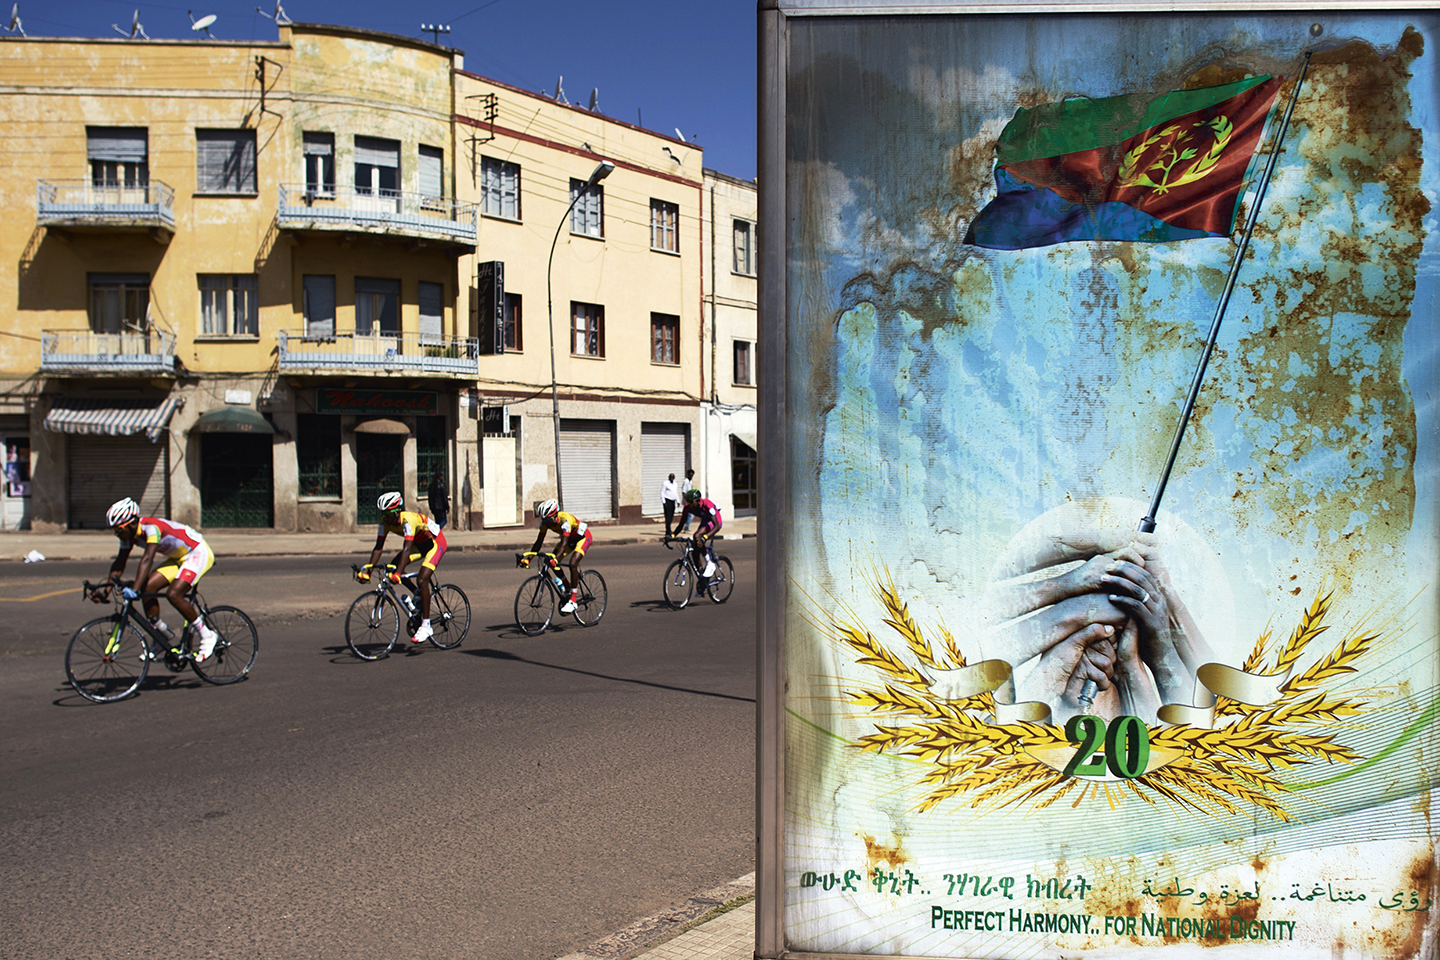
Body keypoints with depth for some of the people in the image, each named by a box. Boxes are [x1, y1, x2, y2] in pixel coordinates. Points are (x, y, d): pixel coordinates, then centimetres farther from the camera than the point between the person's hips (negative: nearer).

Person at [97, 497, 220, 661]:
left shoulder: (151, 527, -30)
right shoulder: (129, 534, -4)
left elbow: (147, 559, -43)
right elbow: (119, 564, 0)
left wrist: (134, 589, -52)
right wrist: (106, 590, -12)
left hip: (199, 553, -9)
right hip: (178, 558, 9)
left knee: (173, 594, -23)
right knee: (147, 587, -9)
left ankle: (208, 636, -10)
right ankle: (161, 634, 5)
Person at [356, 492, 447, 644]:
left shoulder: (408, 519, -35)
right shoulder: (385, 521, -14)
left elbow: (407, 549, -43)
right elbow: (378, 547, -13)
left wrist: (398, 573, -52)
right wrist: (367, 569, -24)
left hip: (435, 542, -8)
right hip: (419, 543, 8)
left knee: (422, 580, -23)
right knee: (393, 567, -11)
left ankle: (426, 626, -16)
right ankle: (419, 594, 12)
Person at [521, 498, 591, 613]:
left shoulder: (565, 520, -38)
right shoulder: (545, 522, -18)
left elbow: (564, 544, -45)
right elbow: (539, 542, -15)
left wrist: (555, 559, -60)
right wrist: (528, 558, -28)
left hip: (583, 537, -7)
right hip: (570, 538, 7)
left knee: (573, 563, -27)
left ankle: (573, 600, -22)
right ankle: (569, 589, 10)